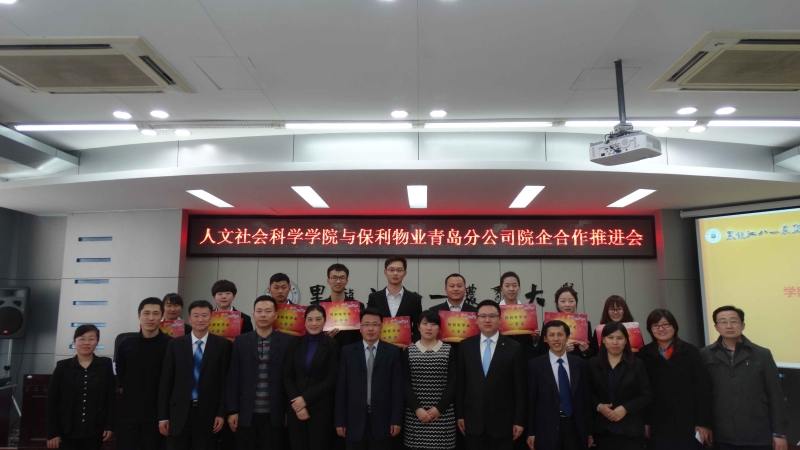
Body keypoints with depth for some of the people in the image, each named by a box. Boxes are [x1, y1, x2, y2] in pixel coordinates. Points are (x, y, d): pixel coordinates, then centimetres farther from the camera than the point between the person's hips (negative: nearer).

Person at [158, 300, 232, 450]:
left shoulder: (222, 345, -1)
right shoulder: (175, 344, 4)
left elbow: (225, 380, -2)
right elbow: (165, 381, 4)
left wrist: (221, 413, -6)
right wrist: (163, 416, 1)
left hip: (208, 413, -1)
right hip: (179, 413, 1)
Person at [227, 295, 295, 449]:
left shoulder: (287, 341, -1)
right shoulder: (241, 341, 4)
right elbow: (233, 378, 3)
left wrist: (289, 411, -1)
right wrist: (232, 410, 0)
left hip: (274, 414, -1)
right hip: (246, 413, 1)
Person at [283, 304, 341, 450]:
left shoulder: (332, 346, -2)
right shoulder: (295, 344, 7)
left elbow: (331, 379, -7)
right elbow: (287, 376, 3)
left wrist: (306, 399, -11)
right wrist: (296, 403, -8)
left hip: (321, 409, -2)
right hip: (296, 408, 3)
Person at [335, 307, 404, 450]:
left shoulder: (393, 352, 1)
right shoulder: (348, 352, 3)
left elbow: (397, 387, -1)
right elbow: (341, 388, 2)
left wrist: (396, 419, -4)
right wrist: (339, 420, -1)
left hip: (382, 419, 0)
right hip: (355, 420, 1)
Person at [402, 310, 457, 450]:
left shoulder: (449, 350, 5)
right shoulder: (408, 351, 5)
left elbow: (452, 382, 1)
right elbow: (406, 384, 2)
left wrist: (439, 408, -8)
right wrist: (417, 408, -9)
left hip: (443, 412, 0)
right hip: (415, 413, 0)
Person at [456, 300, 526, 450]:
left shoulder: (514, 347, -4)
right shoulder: (465, 346, 2)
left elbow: (520, 387, -3)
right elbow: (459, 383, 5)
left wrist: (519, 420, -4)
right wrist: (459, 414, 4)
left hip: (503, 420, -1)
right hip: (473, 420, 2)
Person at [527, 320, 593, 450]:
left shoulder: (581, 364, 5)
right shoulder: (535, 365, -3)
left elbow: (586, 398, 8)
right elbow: (531, 400, -2)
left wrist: (589, 431, 9)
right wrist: (531, 433, -4)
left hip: (575, 428, 2)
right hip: (547, 430, -2)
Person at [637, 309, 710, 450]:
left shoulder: (691, 352, 2)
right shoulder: (644, 355, 1)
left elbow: (702, 389, 0)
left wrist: (703, 422, -4)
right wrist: (645, 422, -1)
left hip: (688, 424, 0)